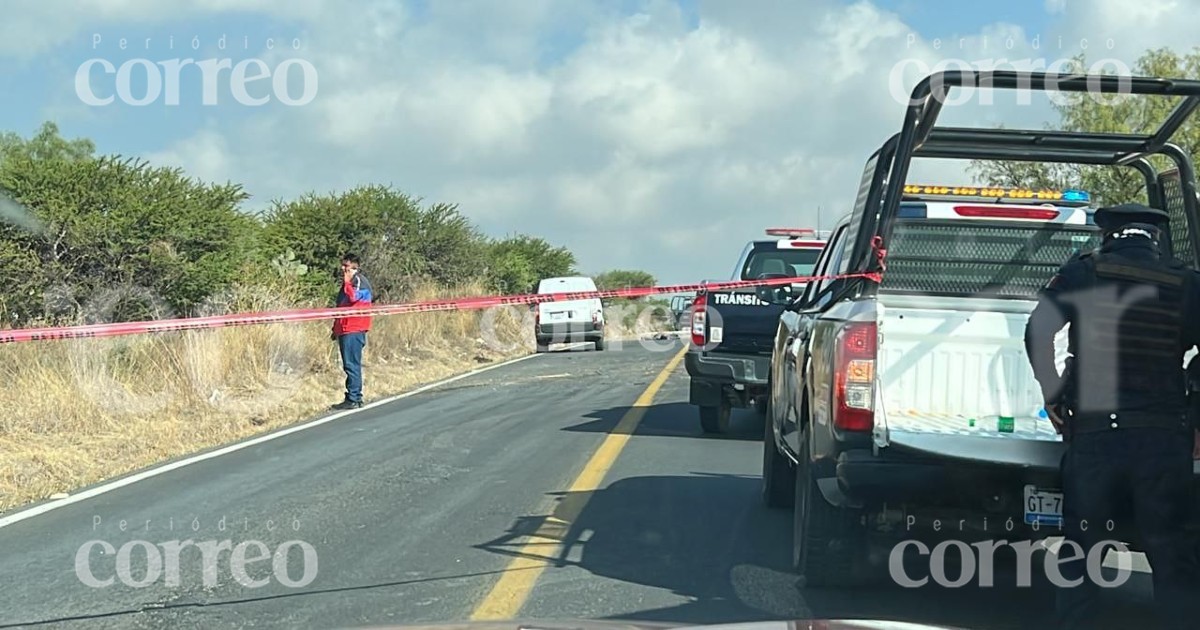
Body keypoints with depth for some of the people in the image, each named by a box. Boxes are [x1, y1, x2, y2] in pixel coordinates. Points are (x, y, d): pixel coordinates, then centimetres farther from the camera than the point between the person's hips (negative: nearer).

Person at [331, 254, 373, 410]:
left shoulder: (360, 281, -6)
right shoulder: (348, 283, 23)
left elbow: (353, 297, -24)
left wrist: (347, 282, -14)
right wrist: (336, 329, 27)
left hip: (354, 330, -10)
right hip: (345, 330, 10)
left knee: (352, 365, -11)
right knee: (350, 366, 11)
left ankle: (353, 399, -12)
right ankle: (354, 398, 15)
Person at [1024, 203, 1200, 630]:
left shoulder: (1084, 272, 3)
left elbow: (1038, 331, -9)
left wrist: (1052, 396, 2)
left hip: (1093, 434, -1)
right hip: (1165, 439, 1)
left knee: (1079, 555, 8)